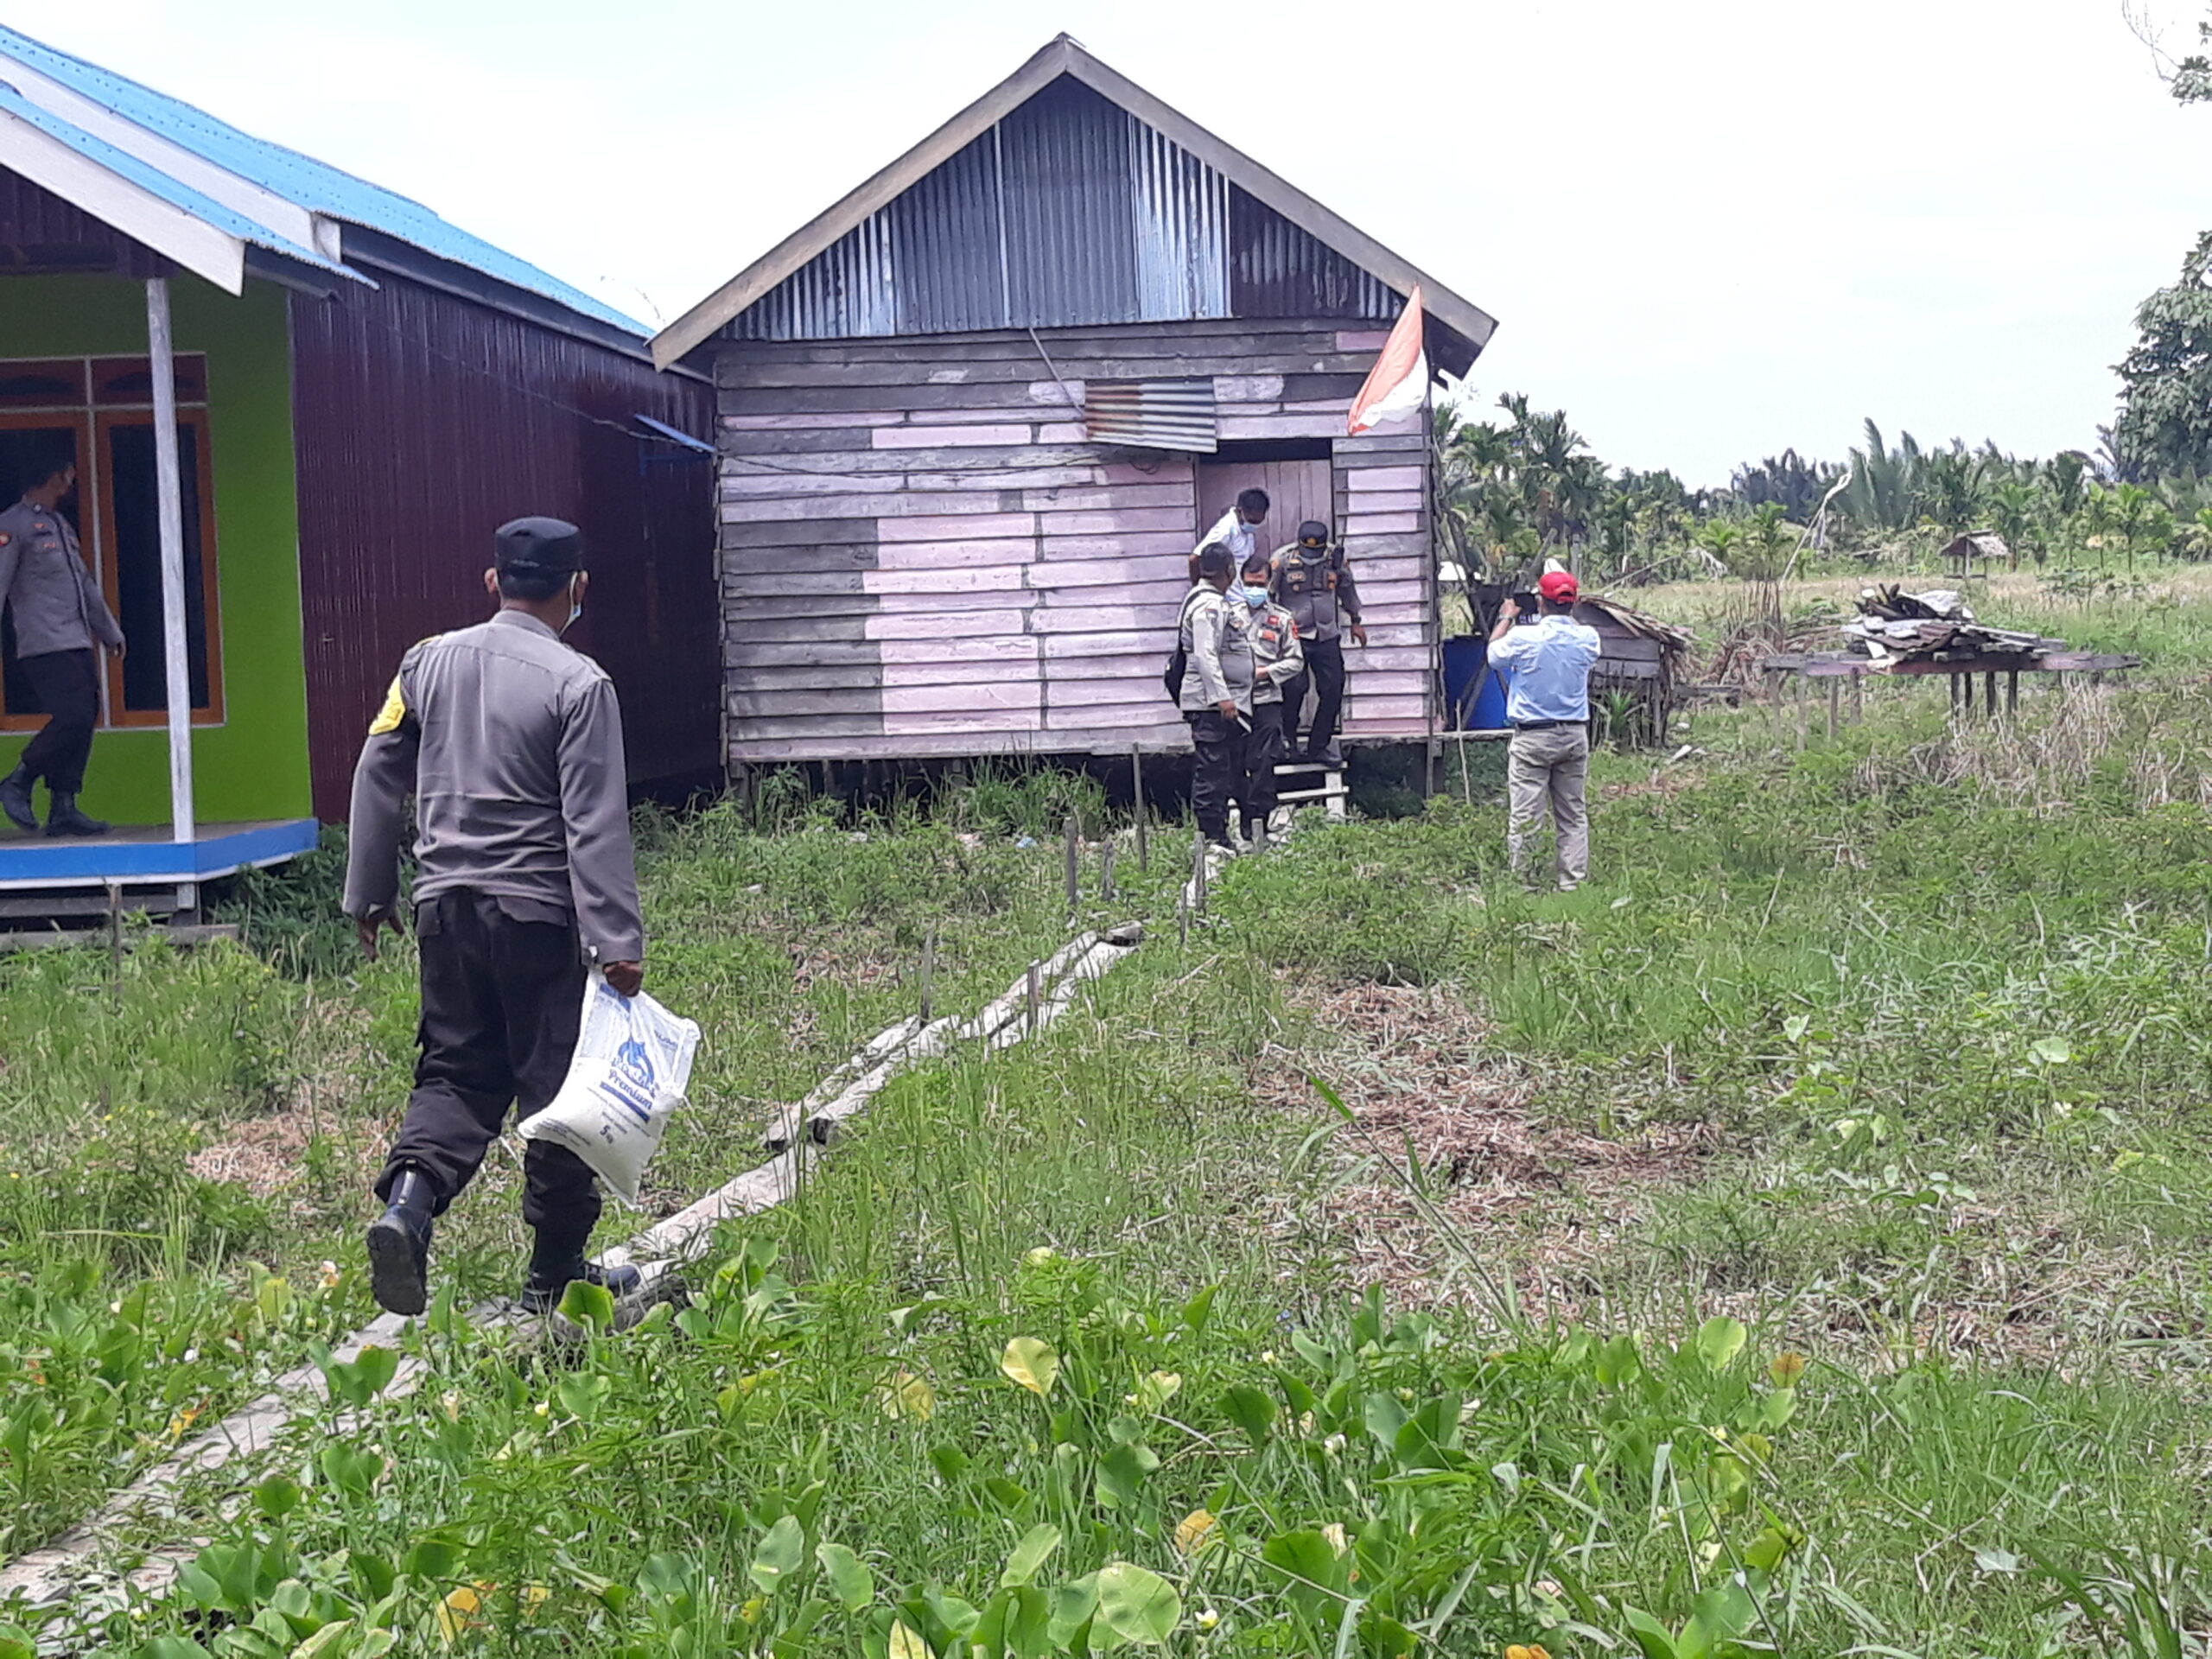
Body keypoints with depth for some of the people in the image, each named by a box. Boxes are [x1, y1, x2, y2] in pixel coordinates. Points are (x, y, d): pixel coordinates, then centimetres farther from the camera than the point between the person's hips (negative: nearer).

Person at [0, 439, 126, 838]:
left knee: (84, 722, 2)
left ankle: (63, 809, 5)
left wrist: (109, 632, 31)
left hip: (76, 645, 9)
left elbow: (86, 585, 29)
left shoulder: (60, 527, 22)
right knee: (72, 719, -17)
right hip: (45, 647, -9)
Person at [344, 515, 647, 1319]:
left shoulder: (429, 661, 6)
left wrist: (369, 894, 22)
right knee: (556, 1085, 6)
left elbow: (377, 777, 12)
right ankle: (556, 1271, 15)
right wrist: (618, 941, -13)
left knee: (456, 1073, 14)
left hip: (447, 907, 5)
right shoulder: (578, 684, -11)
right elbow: (595, 823, -15)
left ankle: (410, 1196, -12)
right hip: (542, 916, -5)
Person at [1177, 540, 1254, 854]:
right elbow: (1205, 655, -22)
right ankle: (1212, 839, -7)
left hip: (1229, 702, 11)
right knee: (1211, 771, -8)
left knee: (1229, 772, 14)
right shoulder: (1207, 605, -14)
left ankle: (1220, 837, 19)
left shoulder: (1221, 604, 19)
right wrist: (1222, 697, -26)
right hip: (1211, 703, -11)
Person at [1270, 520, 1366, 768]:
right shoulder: (1283, 559, -9)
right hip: (1294, 636, -4)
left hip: (1327, 637, 4)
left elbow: (1347, 589, 19)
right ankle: (1286, 737, 8)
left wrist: (1355, 621, 27)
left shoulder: (1335, 558, 2)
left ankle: (1318, 747, 13)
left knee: (1333, 691, 1)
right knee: (1295, 687, -14)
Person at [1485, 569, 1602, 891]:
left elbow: (1494, 655, 8)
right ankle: (1573, 883, 12)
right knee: (1573, 814, 11)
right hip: (1575, 735, 4)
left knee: (1524, 818, -2)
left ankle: (1523, 884, -2)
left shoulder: (1523, 638, -13)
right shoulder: (1588, 638, -3)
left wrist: (1505, 618, 22)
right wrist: (1566, 615, 31)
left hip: (1533, 738, -4)